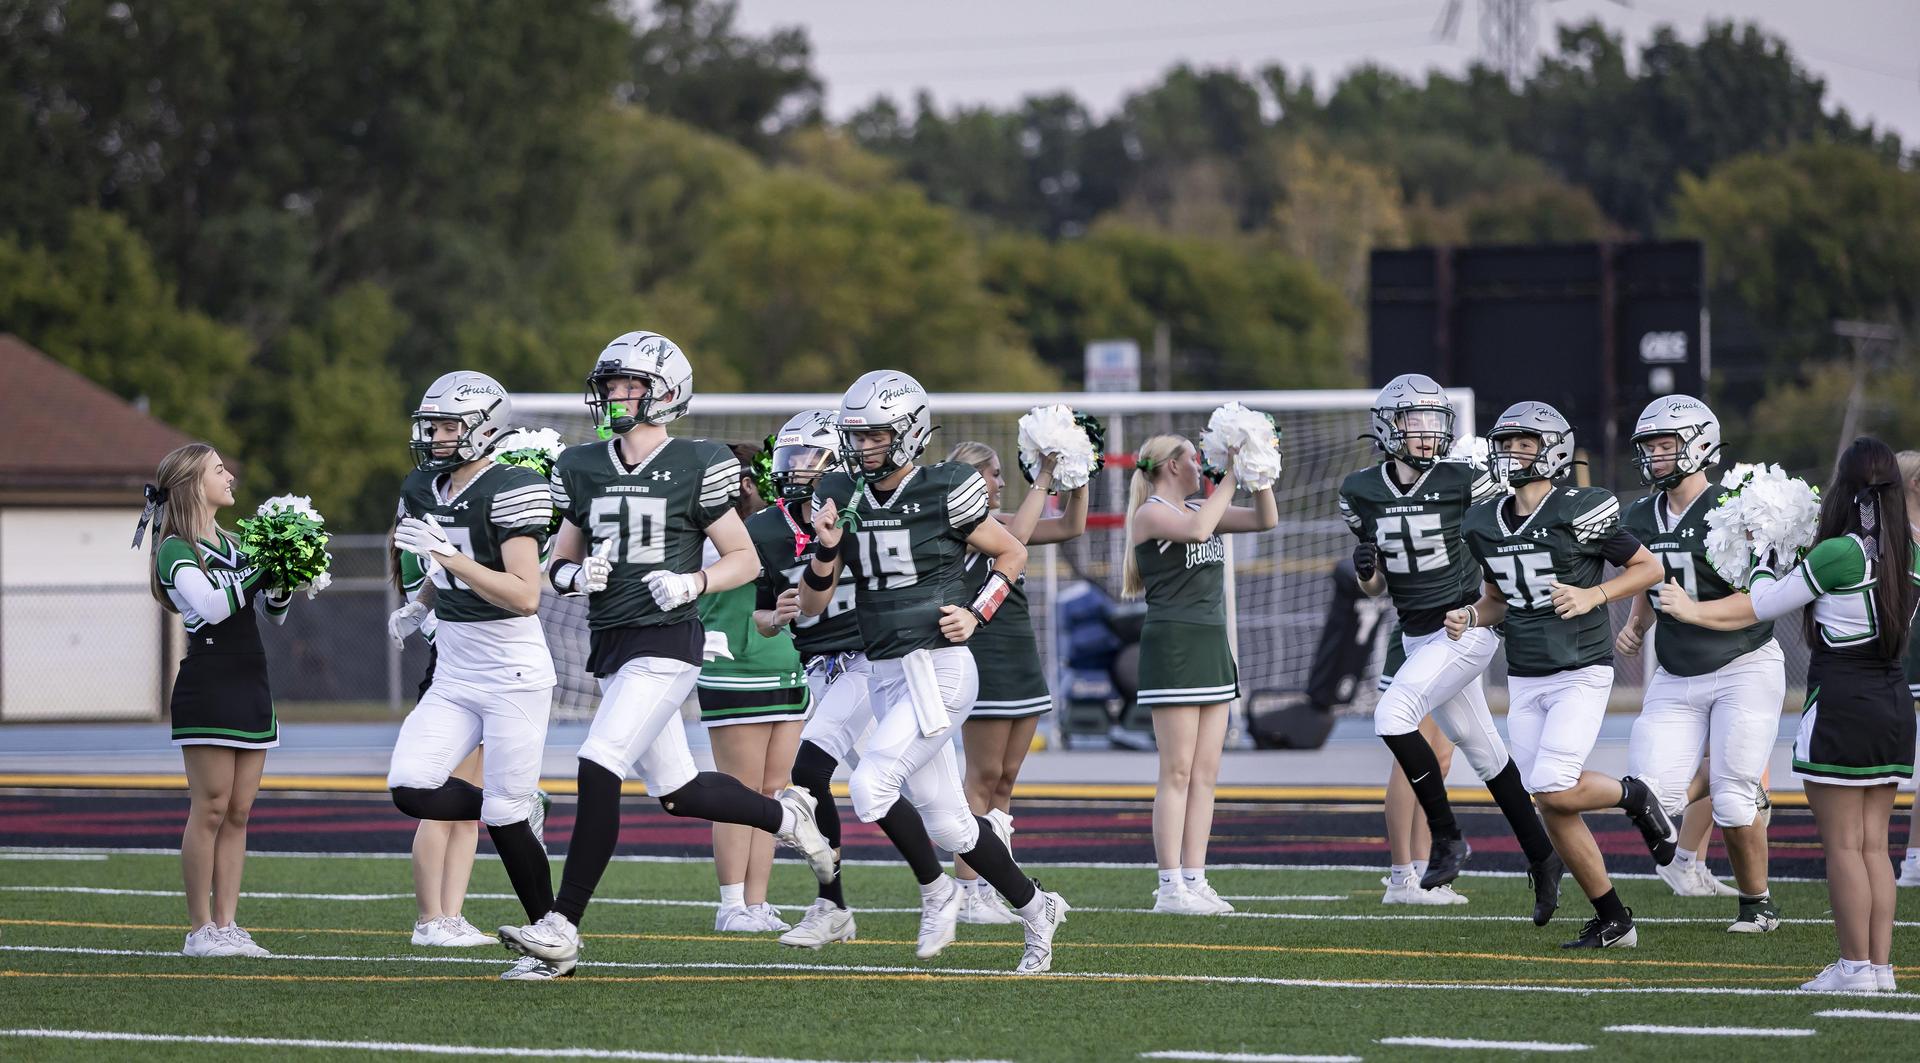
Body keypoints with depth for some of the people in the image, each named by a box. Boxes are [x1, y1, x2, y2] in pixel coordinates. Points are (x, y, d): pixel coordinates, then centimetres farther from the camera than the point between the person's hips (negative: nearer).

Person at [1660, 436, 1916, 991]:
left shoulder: (1836, 555, -14)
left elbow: (1760, 607, -4)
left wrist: (1692, 610, 13)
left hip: (1841, 701, -7)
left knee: (1843, 844, -1)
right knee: (1873, 845, 10)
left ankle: (1855, 964, -1)